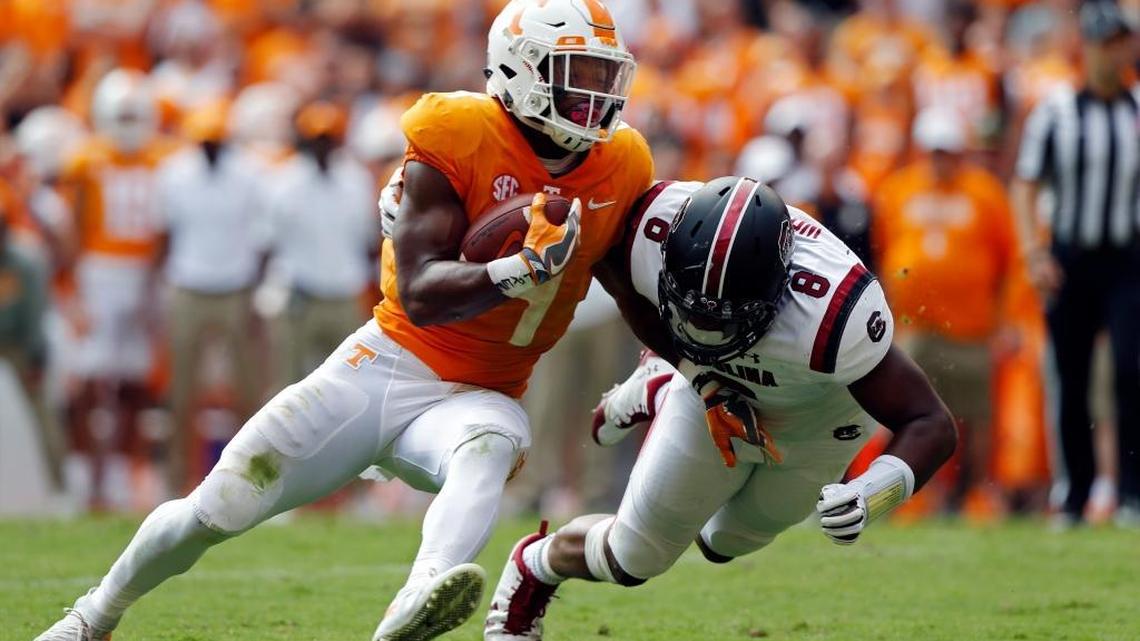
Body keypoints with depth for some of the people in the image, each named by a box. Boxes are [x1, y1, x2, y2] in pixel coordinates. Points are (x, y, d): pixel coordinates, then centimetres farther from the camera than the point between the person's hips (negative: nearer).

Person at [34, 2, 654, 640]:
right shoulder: (455, 142, -14)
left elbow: (644, 301, 19)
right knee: (215, 512, -1)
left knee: (487, 448, -38)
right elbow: (419, 296, -23)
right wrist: (525, 268, -35)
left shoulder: (620, 169, 0)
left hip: (481, 395, 2)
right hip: (390, 366, -2)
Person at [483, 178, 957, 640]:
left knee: (722, 544, 23)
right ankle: (534, 567, 41)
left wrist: (874, 491, -58)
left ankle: (661, 401, 48)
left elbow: (932, 425, -40)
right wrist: (699, 375, -22)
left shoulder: (832, 314, -47)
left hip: (819, 423, -1)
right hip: (715, 394, 1)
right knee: (632, 559, 6)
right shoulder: (655, 233, -37)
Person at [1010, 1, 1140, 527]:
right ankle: (1072, 495, 17)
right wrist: (1033, 253, -9)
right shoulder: (1055, 112, 0)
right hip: (1069, 260, 0)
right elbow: (1025, 185, 2)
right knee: (1071, 383, 4)